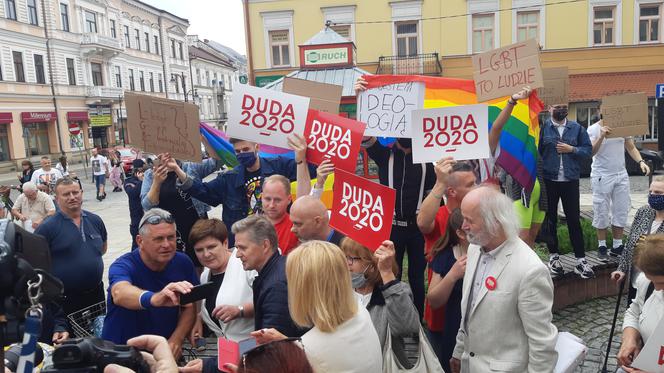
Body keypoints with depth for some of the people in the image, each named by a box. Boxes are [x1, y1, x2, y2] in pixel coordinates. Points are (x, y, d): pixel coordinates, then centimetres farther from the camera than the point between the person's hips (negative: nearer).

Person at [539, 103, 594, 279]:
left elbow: (588, 149, 7)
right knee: (550, 219, 9)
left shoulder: (577, 128, 6)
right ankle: (554, 256, 22)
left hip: (571, 180, 1)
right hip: (548, 180, -1)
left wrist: (571, 149, -9)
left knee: (574, 220, 4)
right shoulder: (543, 127, -2)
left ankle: (581, 259, 11)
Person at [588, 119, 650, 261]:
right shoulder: (593, 129, -8)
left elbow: (631, 148, 8)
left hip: (621, 175, 4)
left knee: (621, 212, 7)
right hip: (602, 177, -4)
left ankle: (617, 246, 19)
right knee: (601, 212, 3)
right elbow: (591, 152, -17)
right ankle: (602, 247, 15)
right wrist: (601, 136, -30)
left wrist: (641, 161, -9)